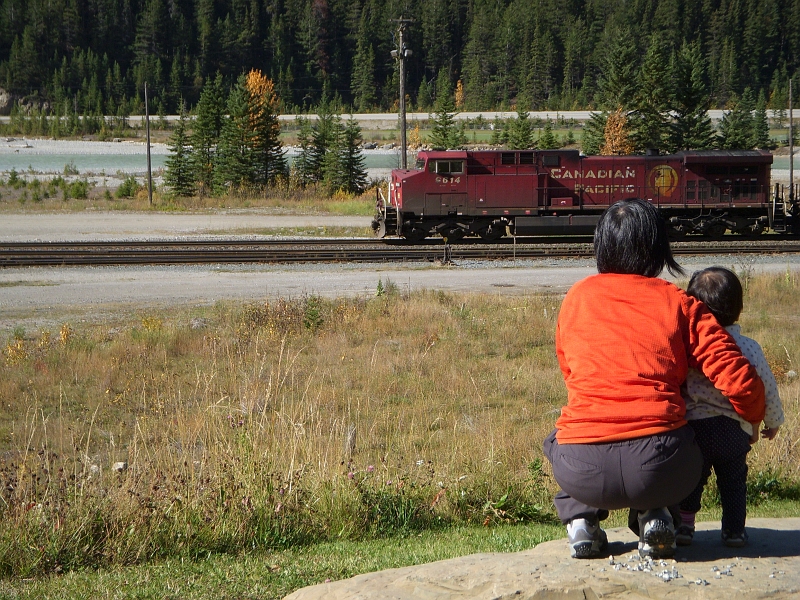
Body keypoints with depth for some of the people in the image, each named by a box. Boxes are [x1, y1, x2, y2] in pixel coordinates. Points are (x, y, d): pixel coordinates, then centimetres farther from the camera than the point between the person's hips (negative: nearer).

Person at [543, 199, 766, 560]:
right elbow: (740, 381, 0)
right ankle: (656, 515, 11)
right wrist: (750, 423, 22)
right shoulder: (678, 304, 6)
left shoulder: (576, 297, 12)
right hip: (658, 468, -1)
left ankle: (580, 519, 16)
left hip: (583, 474, 2)